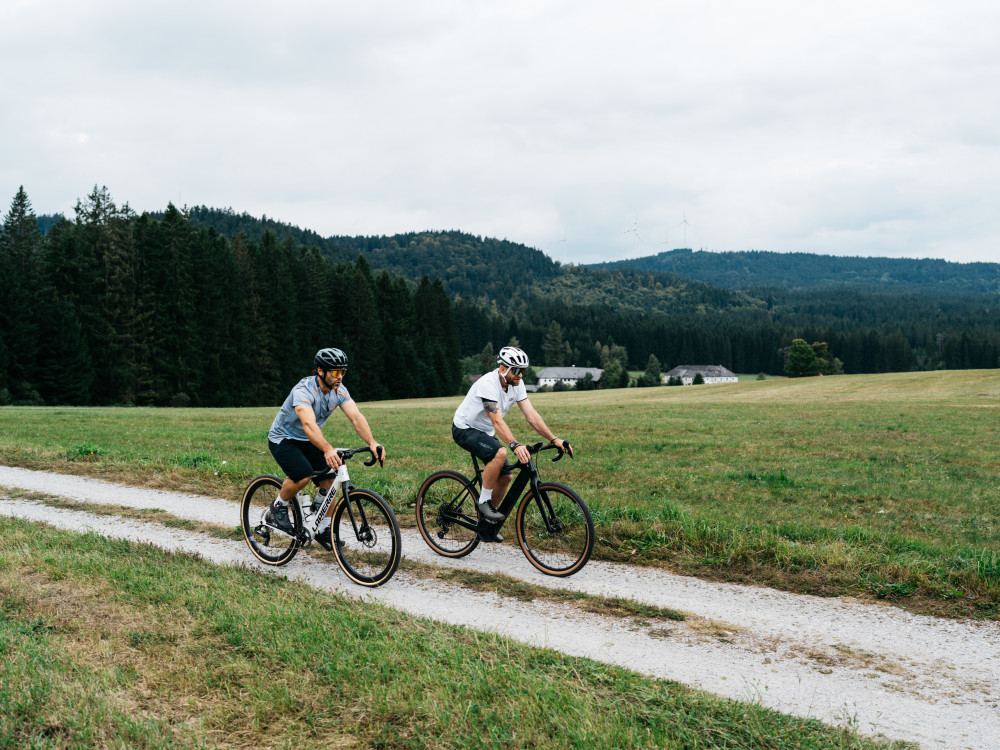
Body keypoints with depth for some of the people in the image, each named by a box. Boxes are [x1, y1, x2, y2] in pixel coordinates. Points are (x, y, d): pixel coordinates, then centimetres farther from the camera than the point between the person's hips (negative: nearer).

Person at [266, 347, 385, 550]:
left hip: (306, 441, 6)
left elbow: (356, 416, -22)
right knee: (303, 475, -30)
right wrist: (328, 450, -63)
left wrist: (372, 443, -39)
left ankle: (324, 530, 7)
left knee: (330, 477, -9)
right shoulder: (304, 390, -32)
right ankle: (278, 508, -2)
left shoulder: (339, 390, -12)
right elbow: (309, 424, -48)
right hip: (283, 439, -6)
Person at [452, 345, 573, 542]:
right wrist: (515, 445, -54)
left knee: (505, 477, 0)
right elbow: (497, 421, -41)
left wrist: (554, 439, -20)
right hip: (465, 429, -8)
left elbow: (531, 415, -10)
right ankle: (483, 502, -17)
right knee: (499, 453, -34)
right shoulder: (488, 384, -31)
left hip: (485, 432, 8)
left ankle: (486, 526, 15)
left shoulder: (516, 384, -8)